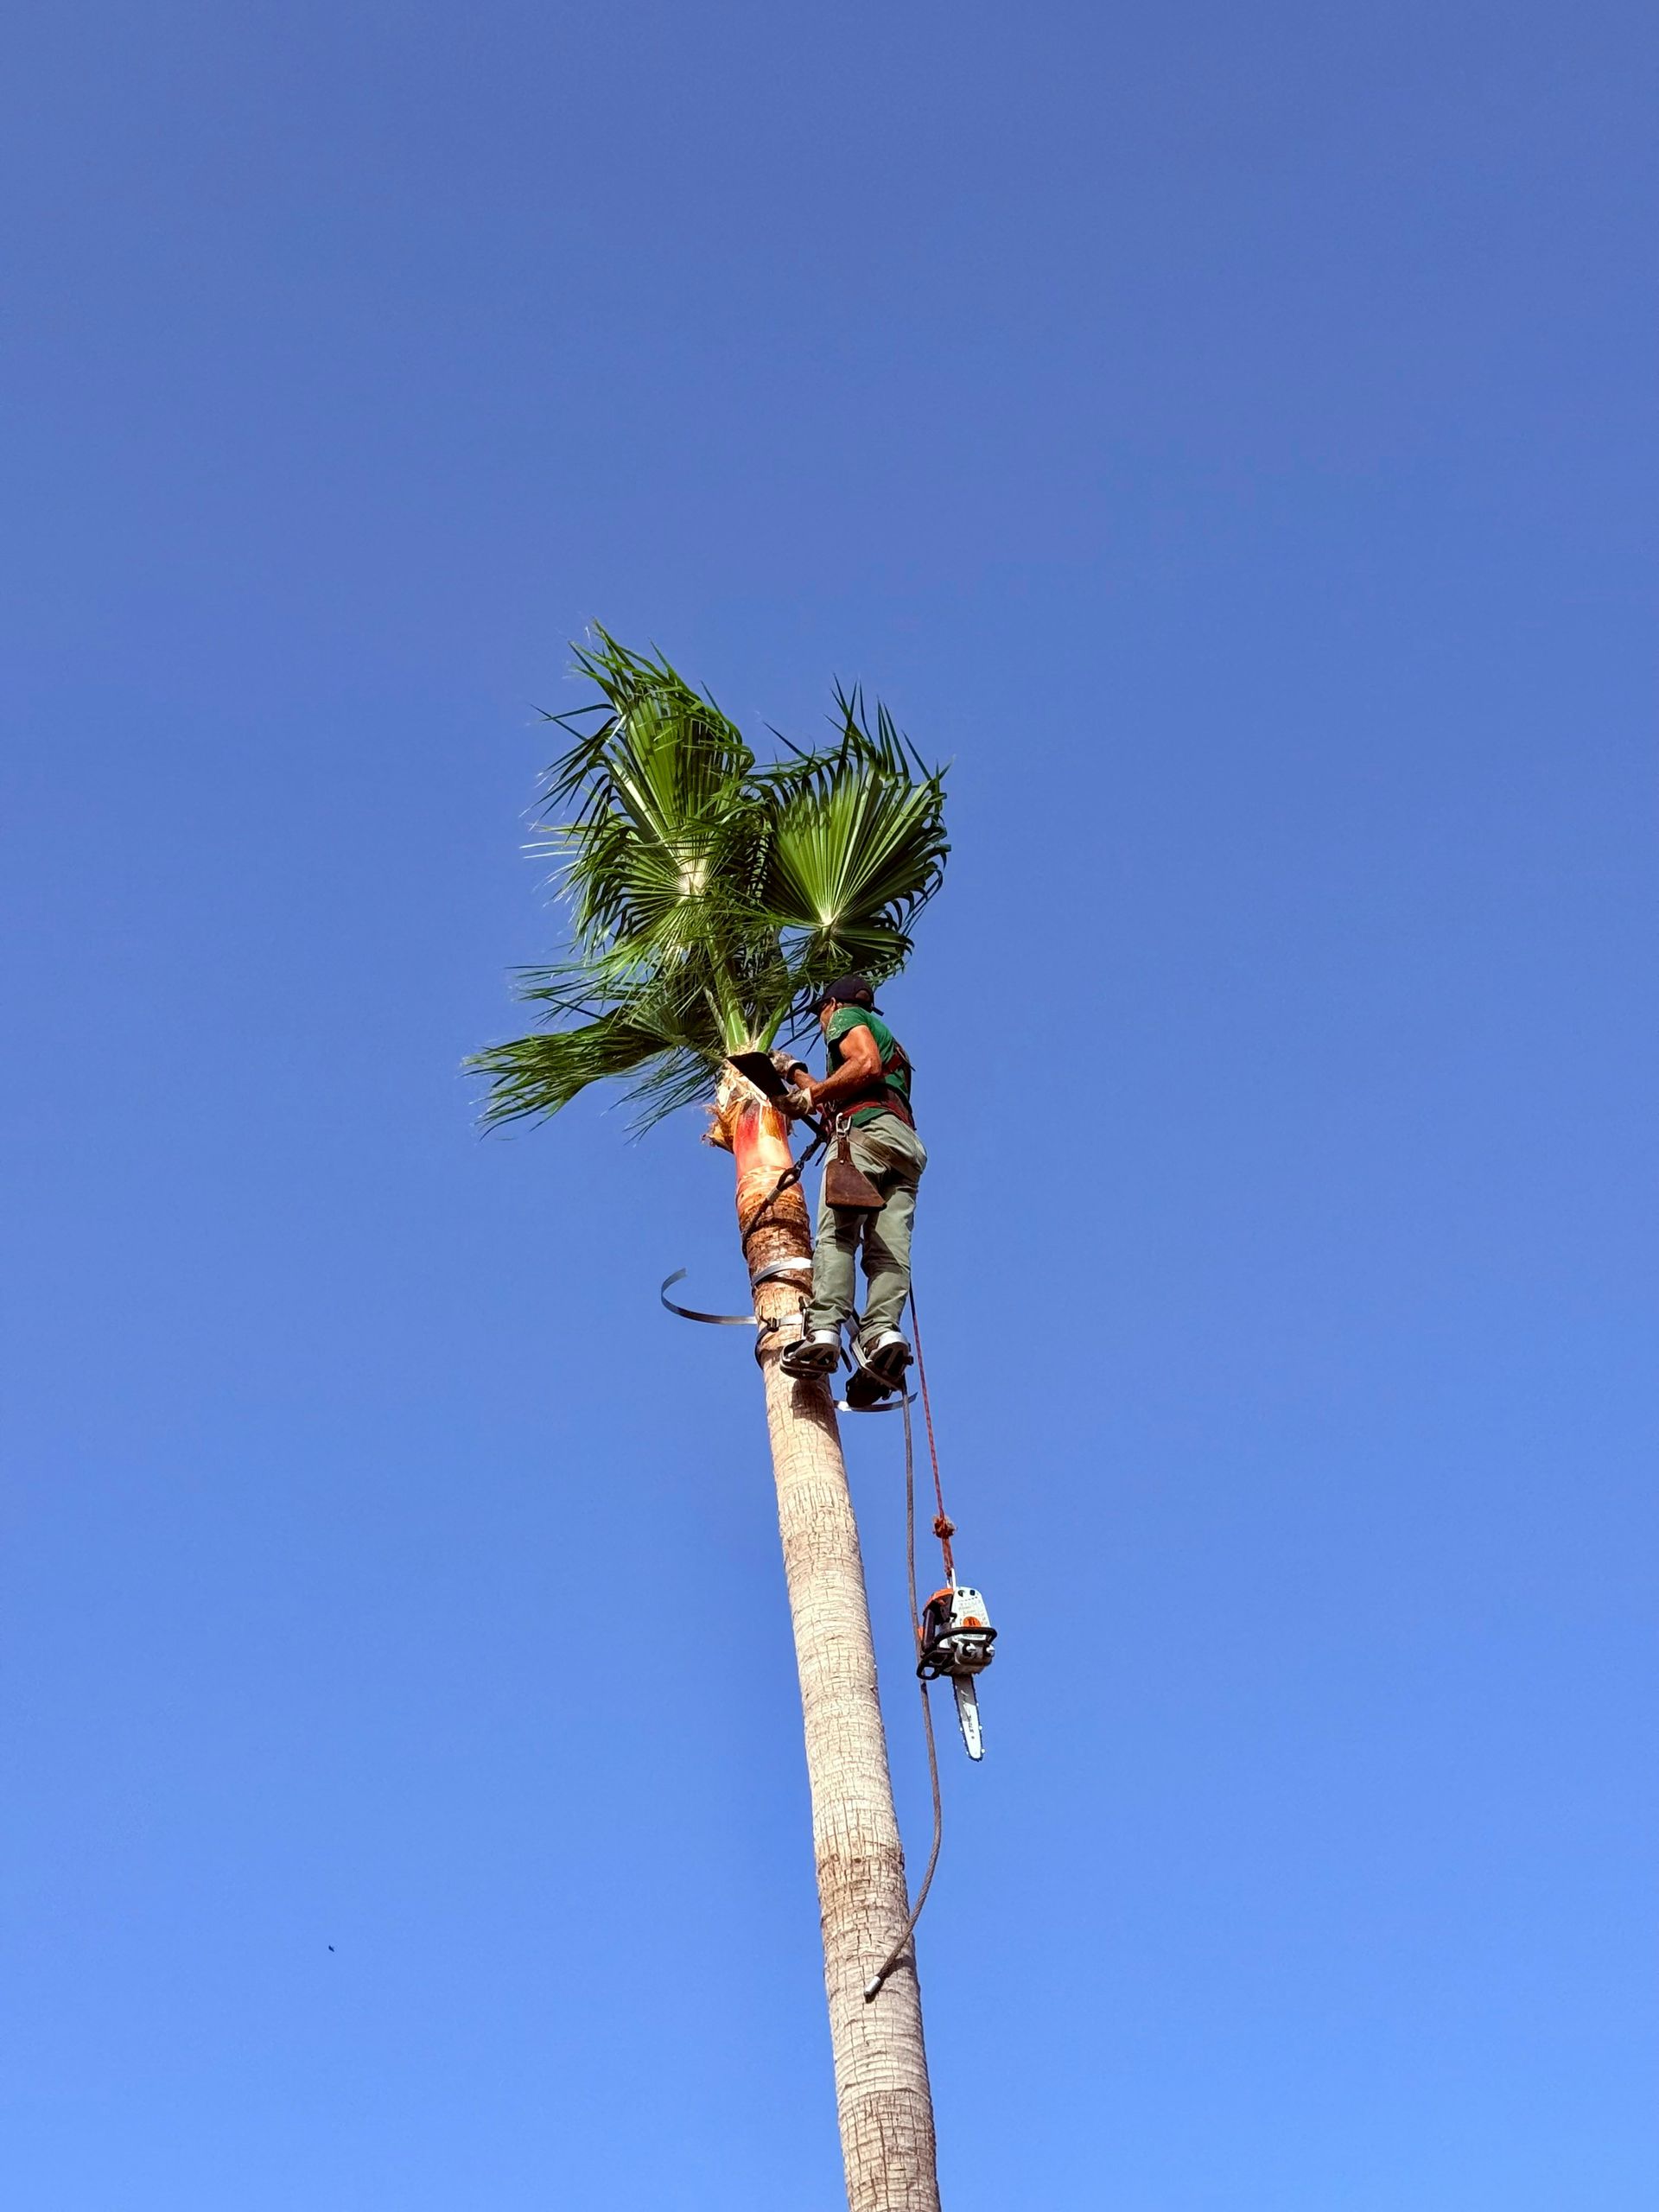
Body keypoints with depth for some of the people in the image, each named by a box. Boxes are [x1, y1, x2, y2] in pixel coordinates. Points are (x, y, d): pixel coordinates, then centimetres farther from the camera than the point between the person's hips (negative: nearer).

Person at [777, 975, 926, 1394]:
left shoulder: (847, 1015, 16)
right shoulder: (885, 1034, 41)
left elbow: (867, 1064, -5)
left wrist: (814, 1094, 3)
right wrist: (800, 1078, 54)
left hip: (868, 1128, -7)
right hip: (907, 1143, 8)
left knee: (836, 1232, -21)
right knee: (889, 1246, -12)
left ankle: (823, 1329, -40)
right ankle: (883, 1331, -35)